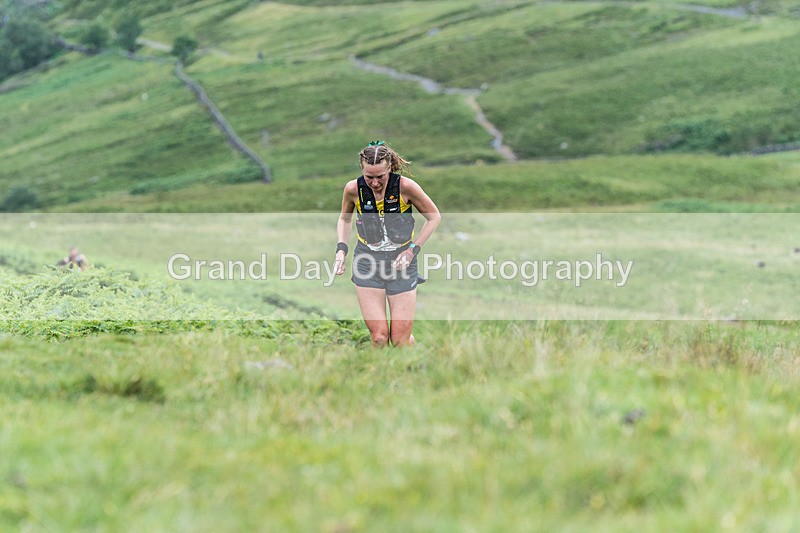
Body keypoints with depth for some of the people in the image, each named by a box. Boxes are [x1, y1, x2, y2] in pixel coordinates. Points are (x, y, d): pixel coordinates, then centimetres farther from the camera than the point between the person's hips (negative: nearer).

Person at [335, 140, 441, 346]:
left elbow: (434, 216, 0)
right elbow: (345, 219, 14)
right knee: (379, 337, -10)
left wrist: (413, 249, -7)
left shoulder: (406, 186, -15)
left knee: (400, 340, -2)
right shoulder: (353, 189, -9)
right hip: (367, 264, 1)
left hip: (401, 264, -1)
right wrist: (341, 248, -1)